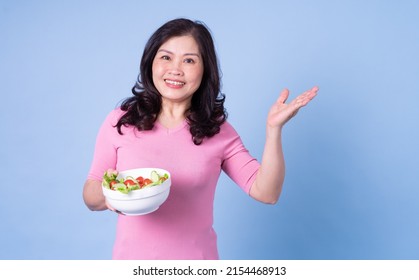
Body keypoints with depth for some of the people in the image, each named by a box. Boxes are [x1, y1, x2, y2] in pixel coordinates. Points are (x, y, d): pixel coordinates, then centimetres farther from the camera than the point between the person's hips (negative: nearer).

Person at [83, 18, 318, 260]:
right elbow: (90, 195, -1)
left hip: (197, 257, 1)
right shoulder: (120, 122, -7)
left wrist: (273, 129, -21)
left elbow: (266, 193, -10)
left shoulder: (219, 131, -4)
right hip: (131, 257, 0)